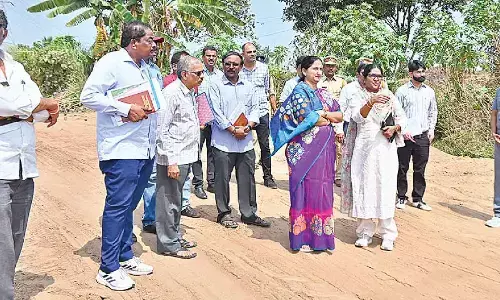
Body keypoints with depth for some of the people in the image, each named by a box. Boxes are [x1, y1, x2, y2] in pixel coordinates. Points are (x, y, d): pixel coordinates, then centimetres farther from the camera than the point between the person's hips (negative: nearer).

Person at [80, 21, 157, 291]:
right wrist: (126, 109, -19)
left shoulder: (145, 67, 18)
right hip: (121, 149, -8)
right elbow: (88, 96, -16)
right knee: (117, 207, -4)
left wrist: (153, 106, 6)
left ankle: (125, 257, 26)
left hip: (145, 150, 8)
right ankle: (108, 269, 7)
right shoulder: (111, 62, -7)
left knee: (129, 206, 15)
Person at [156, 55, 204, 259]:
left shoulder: (189, 93, 13)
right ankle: (169, 245, 12)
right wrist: (171, 161, -22)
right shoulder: (172, 93, -16)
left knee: (176, 200, 20)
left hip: (185, 156, 9)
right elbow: (162, 130, -19)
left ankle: (175, 237, 33)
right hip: (172, 158, -9)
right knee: (169, 202, 1)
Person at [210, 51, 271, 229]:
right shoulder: (216, 87, 0)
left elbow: (255, 108, 10)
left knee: (247, 178, 8)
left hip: (246, 141, 4)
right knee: (223, 179, 3)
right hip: (223, 142, -4)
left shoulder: (248, 87, 14)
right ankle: (224, 213, 17)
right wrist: (234, 130, -13)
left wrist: (248, 126, -8)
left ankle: (248, 214, 19)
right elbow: (216, 113, -8)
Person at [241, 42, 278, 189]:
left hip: (262, 112, 1)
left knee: (265, 145, 3)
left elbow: (269, 90, 12)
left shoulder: (263, 68, 7)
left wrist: (275, 110, 8)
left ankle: (268, 177, 11)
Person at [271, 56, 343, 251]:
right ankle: (304, 237, 7)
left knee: (322, 191, 9)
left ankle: (320, 235, 18)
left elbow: (340, 116, 10)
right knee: (306, 190, -3)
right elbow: (307, 119, -17)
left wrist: (323, 114, -9)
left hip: (324, 149, 7)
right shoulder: (300, 91, -5)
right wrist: (329, 119, 0)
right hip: (305, 149, -7)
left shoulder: (324, 94, 17)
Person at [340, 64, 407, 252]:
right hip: (364, 149, 0)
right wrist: (371, 102, -29)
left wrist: (395, 128, -6)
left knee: (385, 189, -3)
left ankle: (388, 234, 5)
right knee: (363, 188, 1)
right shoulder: (358, 98, 6)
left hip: (385, 148, 0)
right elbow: (357, 116, -13)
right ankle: (365, 232, 11)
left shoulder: (389, 97, 11)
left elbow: (402, 118, 15)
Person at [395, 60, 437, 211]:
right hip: (405, 136, -3)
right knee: (402, 168, 5)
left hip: (423, 136, 4)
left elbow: (433, 112, 17)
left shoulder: (429, 91, 10)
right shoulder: (402, 91, -3)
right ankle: (401, 197, 17)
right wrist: (403, 130, -11)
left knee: (420, 169, 8)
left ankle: (417, 199, 18)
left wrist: (431, 129, 7)